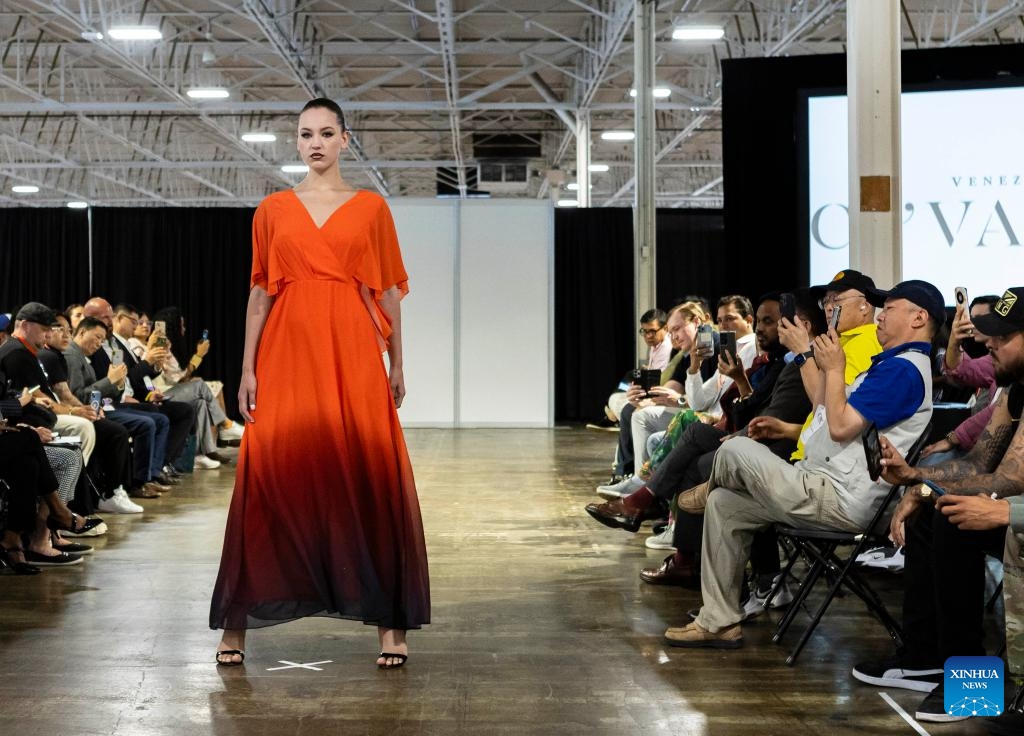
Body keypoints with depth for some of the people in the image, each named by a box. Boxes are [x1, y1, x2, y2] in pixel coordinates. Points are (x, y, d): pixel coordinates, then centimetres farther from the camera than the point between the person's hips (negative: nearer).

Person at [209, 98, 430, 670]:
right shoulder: (273, 210, 11)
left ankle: (390, 620, 2)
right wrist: (247, 368, 4)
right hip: (287, 354, 1)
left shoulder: (371, 208, 9)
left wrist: (397, 364, 4)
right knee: (270, 473, -3)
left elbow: (389, 291, 8)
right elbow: (260, 293, 9)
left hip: (352, 354, -1)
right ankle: (238, 619, 5)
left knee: (369, 475, -4)